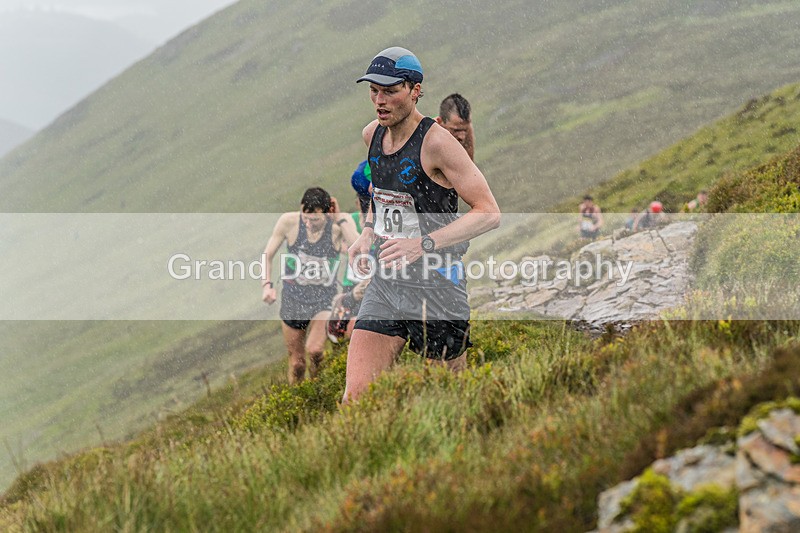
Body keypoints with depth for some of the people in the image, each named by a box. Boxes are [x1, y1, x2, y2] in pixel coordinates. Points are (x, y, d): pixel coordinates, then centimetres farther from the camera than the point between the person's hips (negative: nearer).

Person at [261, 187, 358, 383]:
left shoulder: (341, 224, -17)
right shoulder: (289, 221, -13)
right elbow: (267, 255, 1)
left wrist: (341, 219, -33)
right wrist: (267, 284, -13)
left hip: (324, 300, -2)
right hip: (293, 299, 2)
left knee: (314, 350, -23)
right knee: (296, 362, 8)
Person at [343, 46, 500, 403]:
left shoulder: (436, 142, -15)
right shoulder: (372, 135, 6)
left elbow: (489, 213, -18)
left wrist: (423, 244, -28)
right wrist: (367, 233, 7)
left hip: (436, 287, -6)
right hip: (384, 284, 6)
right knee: (355, 397, -8)